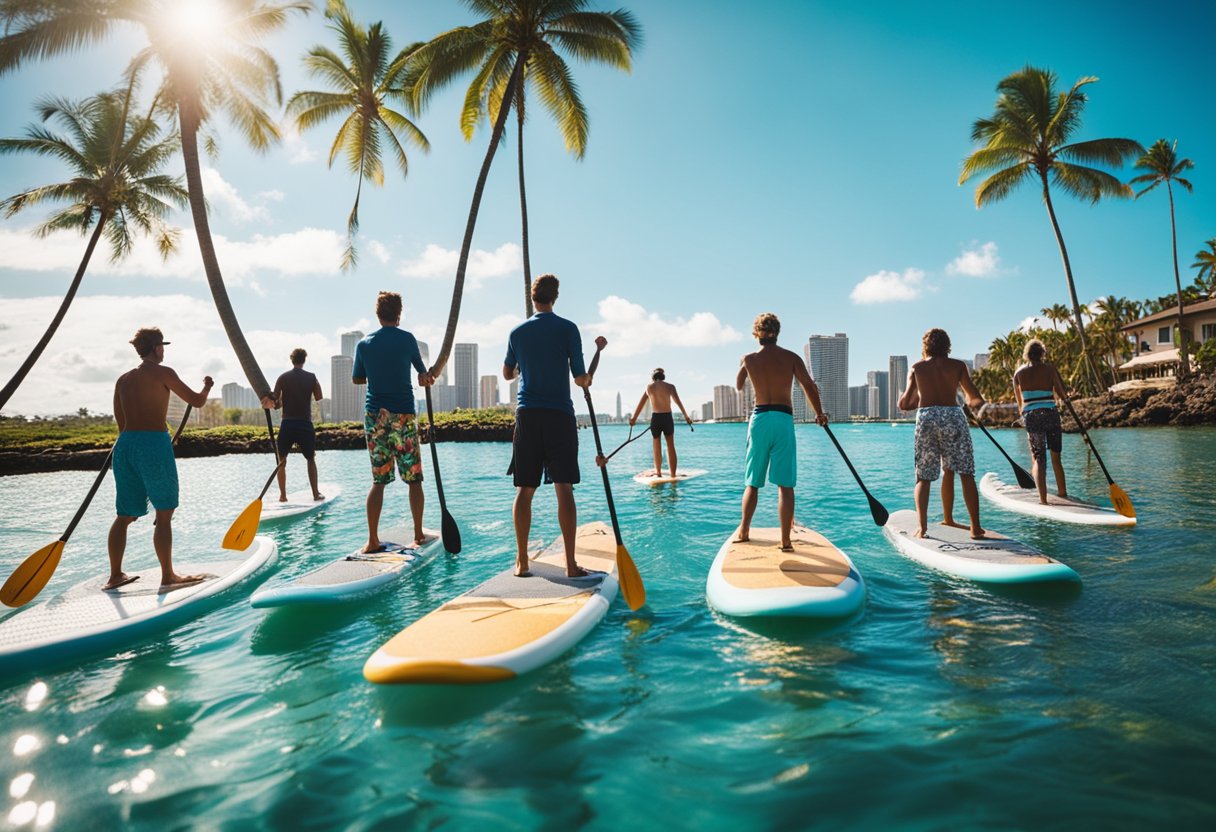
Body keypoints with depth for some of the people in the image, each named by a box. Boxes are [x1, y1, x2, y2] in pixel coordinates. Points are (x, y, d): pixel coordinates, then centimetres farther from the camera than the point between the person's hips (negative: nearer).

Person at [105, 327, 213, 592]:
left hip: (125, 444, 7)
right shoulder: (162, 372, -3)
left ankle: (115, 575, 19)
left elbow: (121, 423, 18)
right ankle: (168, 577, 2)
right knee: (164, 513, -1)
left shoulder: (123, 379, 16)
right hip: (154, 444, -7)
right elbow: (197, 401, 1)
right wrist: (207, 386, 21)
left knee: (125, 515, 14)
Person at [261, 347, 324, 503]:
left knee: (282, 460, 15)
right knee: (311, 459, 18)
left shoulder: (283, 378, 0)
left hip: (287, 425, 0)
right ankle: (316, 493, 14)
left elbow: (274, 404, -2)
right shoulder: (311, 377, 0)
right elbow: (319, 398, 3)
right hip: (306, 425, 0)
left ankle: (283, 495, 9)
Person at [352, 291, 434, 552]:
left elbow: (356, 379, 16)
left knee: (378, 480, 6)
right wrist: (425, 378, 36)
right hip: (403, 414, -3)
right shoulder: (407, 339, -1)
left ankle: (372, 540, 3)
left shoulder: (364, 344, 5)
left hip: (374, 415, 3)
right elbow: (422, 370, 14)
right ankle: (419, 535, 12)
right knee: (414, 479, 6)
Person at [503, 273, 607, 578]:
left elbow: (508, 374, 20)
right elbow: (581, 379, -3)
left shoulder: (517, 332, 8)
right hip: (560, 415, -2)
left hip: (527, 415, 3)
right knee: (564, 489, -3)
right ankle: (571, 564, -3)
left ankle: (522, 562, 7)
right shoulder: (568, 328, -2)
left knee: (524, 490, 5)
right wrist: (597, 352, 13)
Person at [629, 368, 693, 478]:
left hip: (655, 419, 1)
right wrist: (686, 416, -10)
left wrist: (634, 418, 23)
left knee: (657, 447, 13)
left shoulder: (649, 387, 8)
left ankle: (658, 472, 22)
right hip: (668, 418, -1)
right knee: (671, 447, 8)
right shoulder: (670, 386, 2)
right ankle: (673, 474, 7)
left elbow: (641, 403, 16)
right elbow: (678, 402, -7)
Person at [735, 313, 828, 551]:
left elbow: (738, 387, 21)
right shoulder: (791, 357, 1)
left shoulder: (749, 359, 5)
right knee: (785, 484, 0)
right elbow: (809, 386, -5)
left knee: (752, 482, 13)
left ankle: (744, 531, 18)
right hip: (784, 419, -1)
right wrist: (819, 414, 8)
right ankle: (785, 540, -2)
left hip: (759, 418, 2)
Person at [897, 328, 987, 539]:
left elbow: (904, 404, 10)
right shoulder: (957, 365, 11)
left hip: (926, 418, 1)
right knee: (966, 474, 7)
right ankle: (976, 527, 3)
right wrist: (973, 403, 31)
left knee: (923, 477, 6)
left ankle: (922, 525, -7)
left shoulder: (916, 368, 14)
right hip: (953, 416, -1)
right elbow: (977, 400, 8)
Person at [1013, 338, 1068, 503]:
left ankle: (1043, 498, -10)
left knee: (1038, 458, 2)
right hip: (1051, 414, -1)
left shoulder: (1019, 373, 7)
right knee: (1056, 457, 14)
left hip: (1031, 416, 1)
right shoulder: (1049, 369, 1)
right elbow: (1062, 394, 0)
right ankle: (1063, 493, 24)